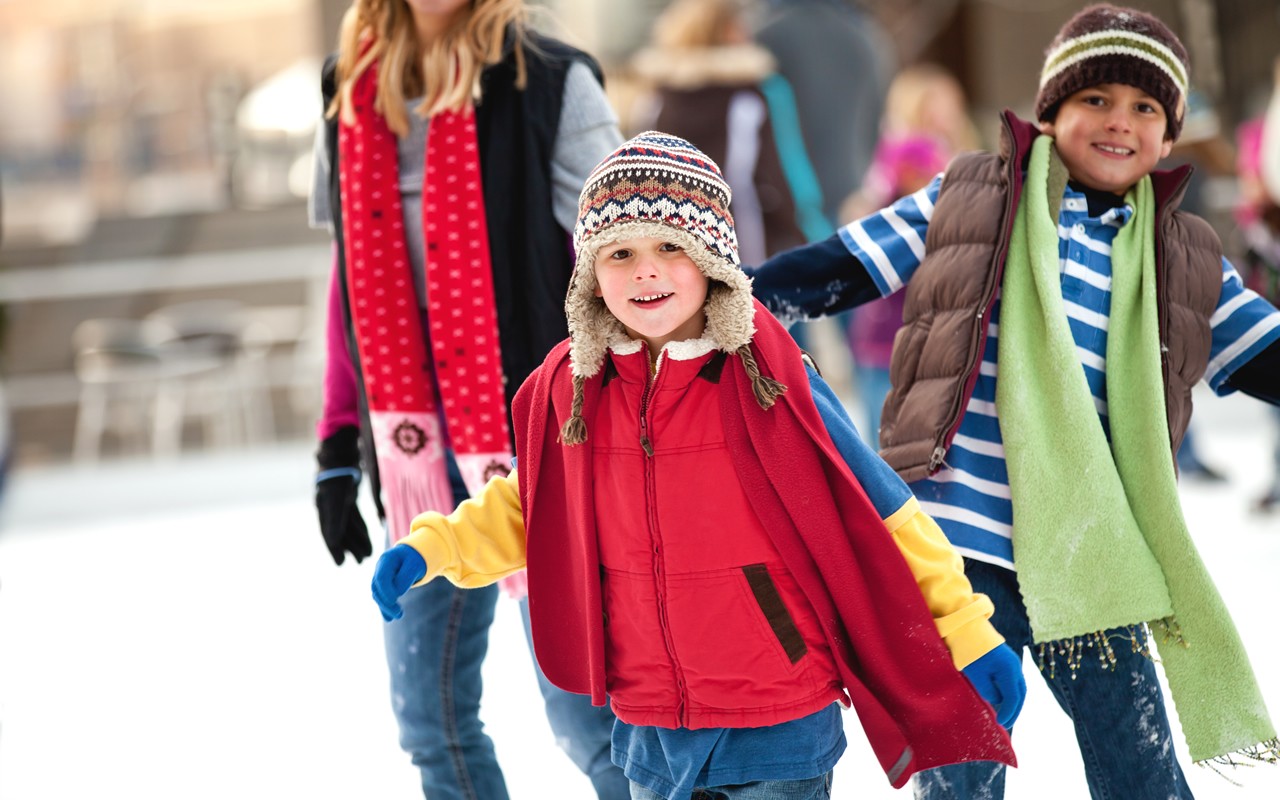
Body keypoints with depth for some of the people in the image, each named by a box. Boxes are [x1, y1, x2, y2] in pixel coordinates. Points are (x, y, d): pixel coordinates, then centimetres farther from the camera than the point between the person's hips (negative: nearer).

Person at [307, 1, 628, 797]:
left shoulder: (550, 82, -7)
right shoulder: (352, 91, 11)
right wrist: (339, 446, 14)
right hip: (414, 445, 6)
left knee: (579, 709, -5)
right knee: (430, 716, 9)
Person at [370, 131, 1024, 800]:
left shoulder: (769, 380, -12)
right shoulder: (572, 390, -1)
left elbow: (880, 514, -5)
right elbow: (530, 507, 18)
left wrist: (968, 634, -4)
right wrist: (432, 548, 6)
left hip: (780, 728, -4)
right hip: (650, 736, 4)